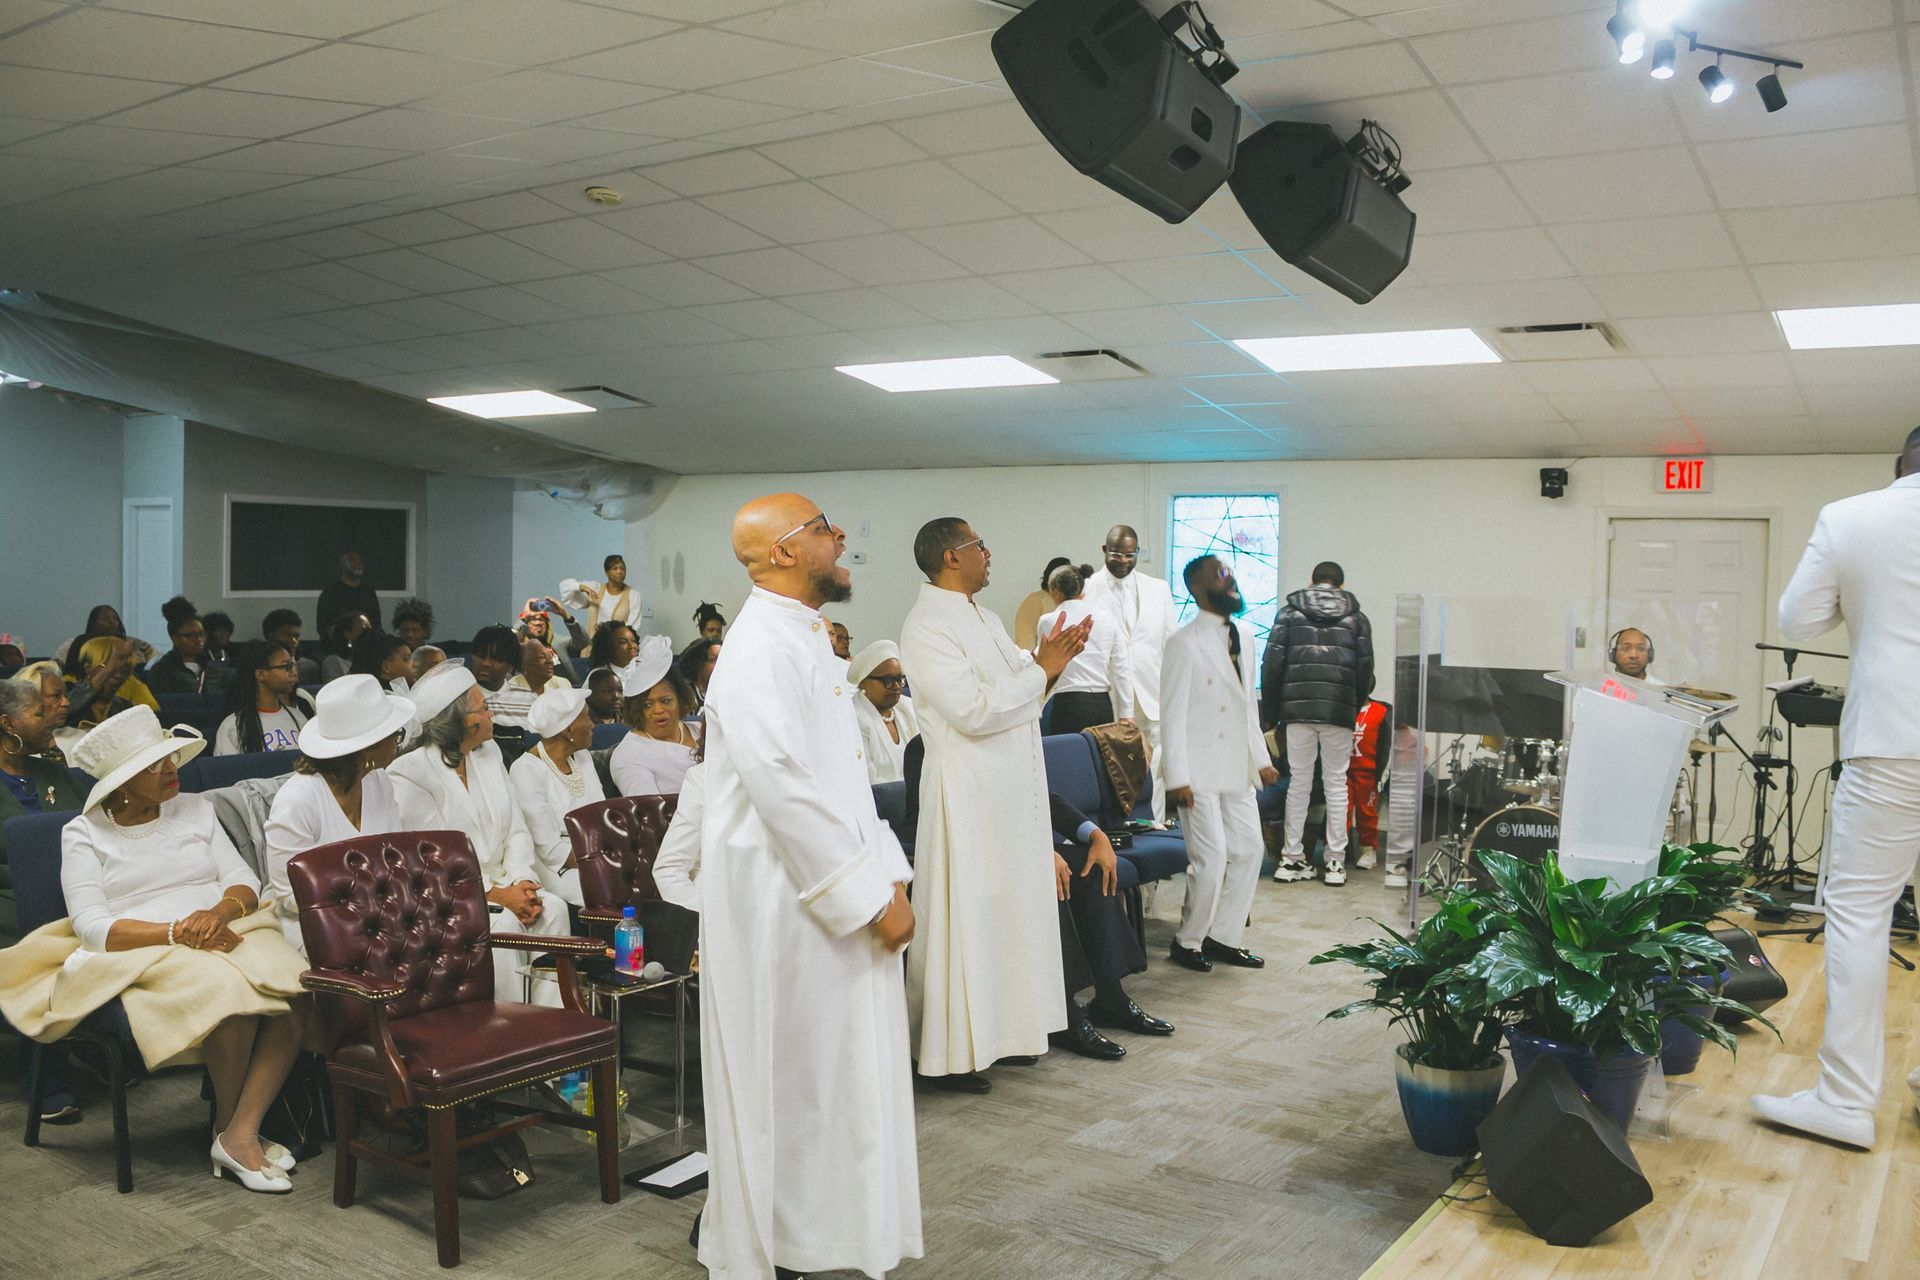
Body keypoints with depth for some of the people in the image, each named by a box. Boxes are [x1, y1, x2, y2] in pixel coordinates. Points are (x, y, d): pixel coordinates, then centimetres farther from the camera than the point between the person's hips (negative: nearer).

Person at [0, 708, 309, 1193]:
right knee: (229, 991, -35)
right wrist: (177, 932, -20)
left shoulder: (195, 809, 17)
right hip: (139, 954, -4)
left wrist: (220, 911, -13)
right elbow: (92, 928, -6)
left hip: (227, 931, 4)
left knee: (295, 989, -30)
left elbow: (245, 882, 11)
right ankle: (228, 1126, -11)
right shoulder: (83, 835, 6)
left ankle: (240, 1133, -25)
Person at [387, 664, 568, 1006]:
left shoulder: (489, 753, 13)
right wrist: (496, 895, -18)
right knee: (503, 923, -31)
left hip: (499, 885, 6)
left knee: (553, 908, -20)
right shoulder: (410, 773, -10)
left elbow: (516, 830, 11)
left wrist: (523, 881, -8)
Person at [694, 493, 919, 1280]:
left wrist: (888, 872, 8)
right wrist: (869, 896, -21)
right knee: (786, 1089, 3)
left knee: (832, 1081, 17)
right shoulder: (762, 647, -18)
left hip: (832, 902, 10)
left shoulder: (803, 639, 14)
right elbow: (782, 786, -27)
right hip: (785, 909, -10)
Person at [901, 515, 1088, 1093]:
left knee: (1009, 909, 15)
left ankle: (995, 1029, 28)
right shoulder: (927, 627, -15)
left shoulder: (984, 619, 15)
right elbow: (973, 710, -23)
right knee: (966, 918, -2)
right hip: (969, 791, -9)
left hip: (1012, 791, 9)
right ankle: (949, 1055, 8)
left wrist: (1048, 663, 1)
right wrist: (1040, 670, -15)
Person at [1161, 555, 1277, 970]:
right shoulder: (1185, 643, -12)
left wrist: (1261, 758, 15)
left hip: (1237, 768, 8)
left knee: (1249, 850, 8)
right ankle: (1187, 942, 12)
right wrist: (1177, 779, -17)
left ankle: (1223, 938, 21)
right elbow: (1172, 715, -14)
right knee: (1211, 858, -7)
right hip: (1200, 771, -7)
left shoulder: (1244, 635, 10)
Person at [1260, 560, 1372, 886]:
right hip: (1339, 712, 0)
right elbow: (1365, 671, 4)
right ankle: (1336, 861, 7)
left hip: (1297, 709, 0)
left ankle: (1292, 858, 7)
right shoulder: (1356, 619, 9)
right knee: (1336, 783, 6)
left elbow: (1271, 666, 2)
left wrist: (1270, 713, 8)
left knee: (1298, 783, 6)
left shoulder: (1289, 612, 7)